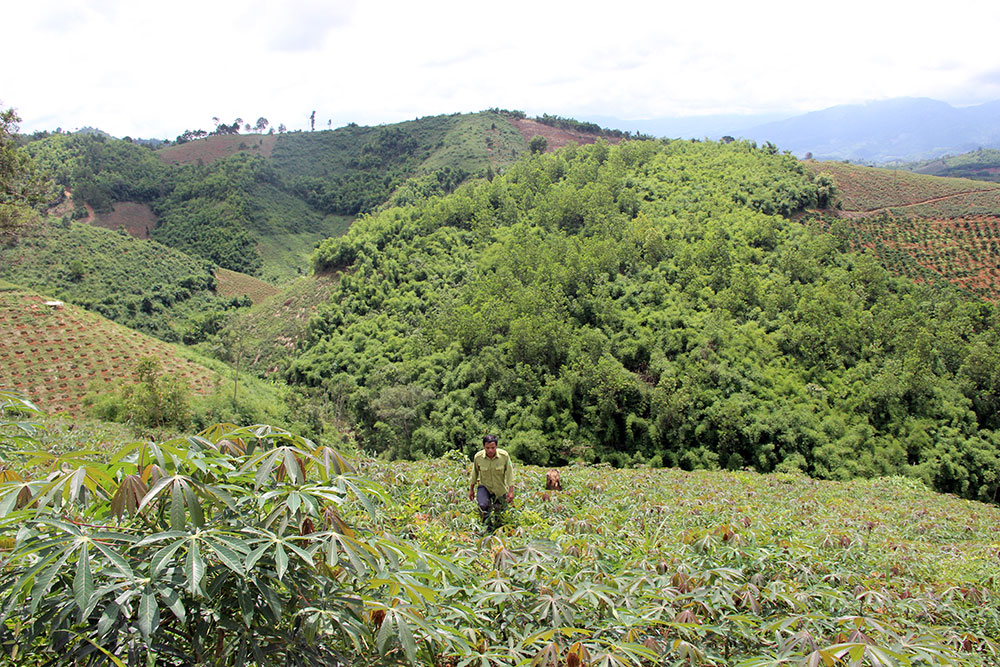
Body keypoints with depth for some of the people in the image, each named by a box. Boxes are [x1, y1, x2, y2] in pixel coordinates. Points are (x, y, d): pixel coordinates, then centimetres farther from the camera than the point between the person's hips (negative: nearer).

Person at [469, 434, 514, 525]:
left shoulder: (504, 455, -21)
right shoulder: (478, 457, -17)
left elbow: (509, 474, -12)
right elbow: (474, 473, -1)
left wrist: (511, 491, -12)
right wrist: (471, 489, 8)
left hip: (500, 488, 1)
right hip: (484, 486, -1)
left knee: (499, 511, 14)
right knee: (483, 505, -26)